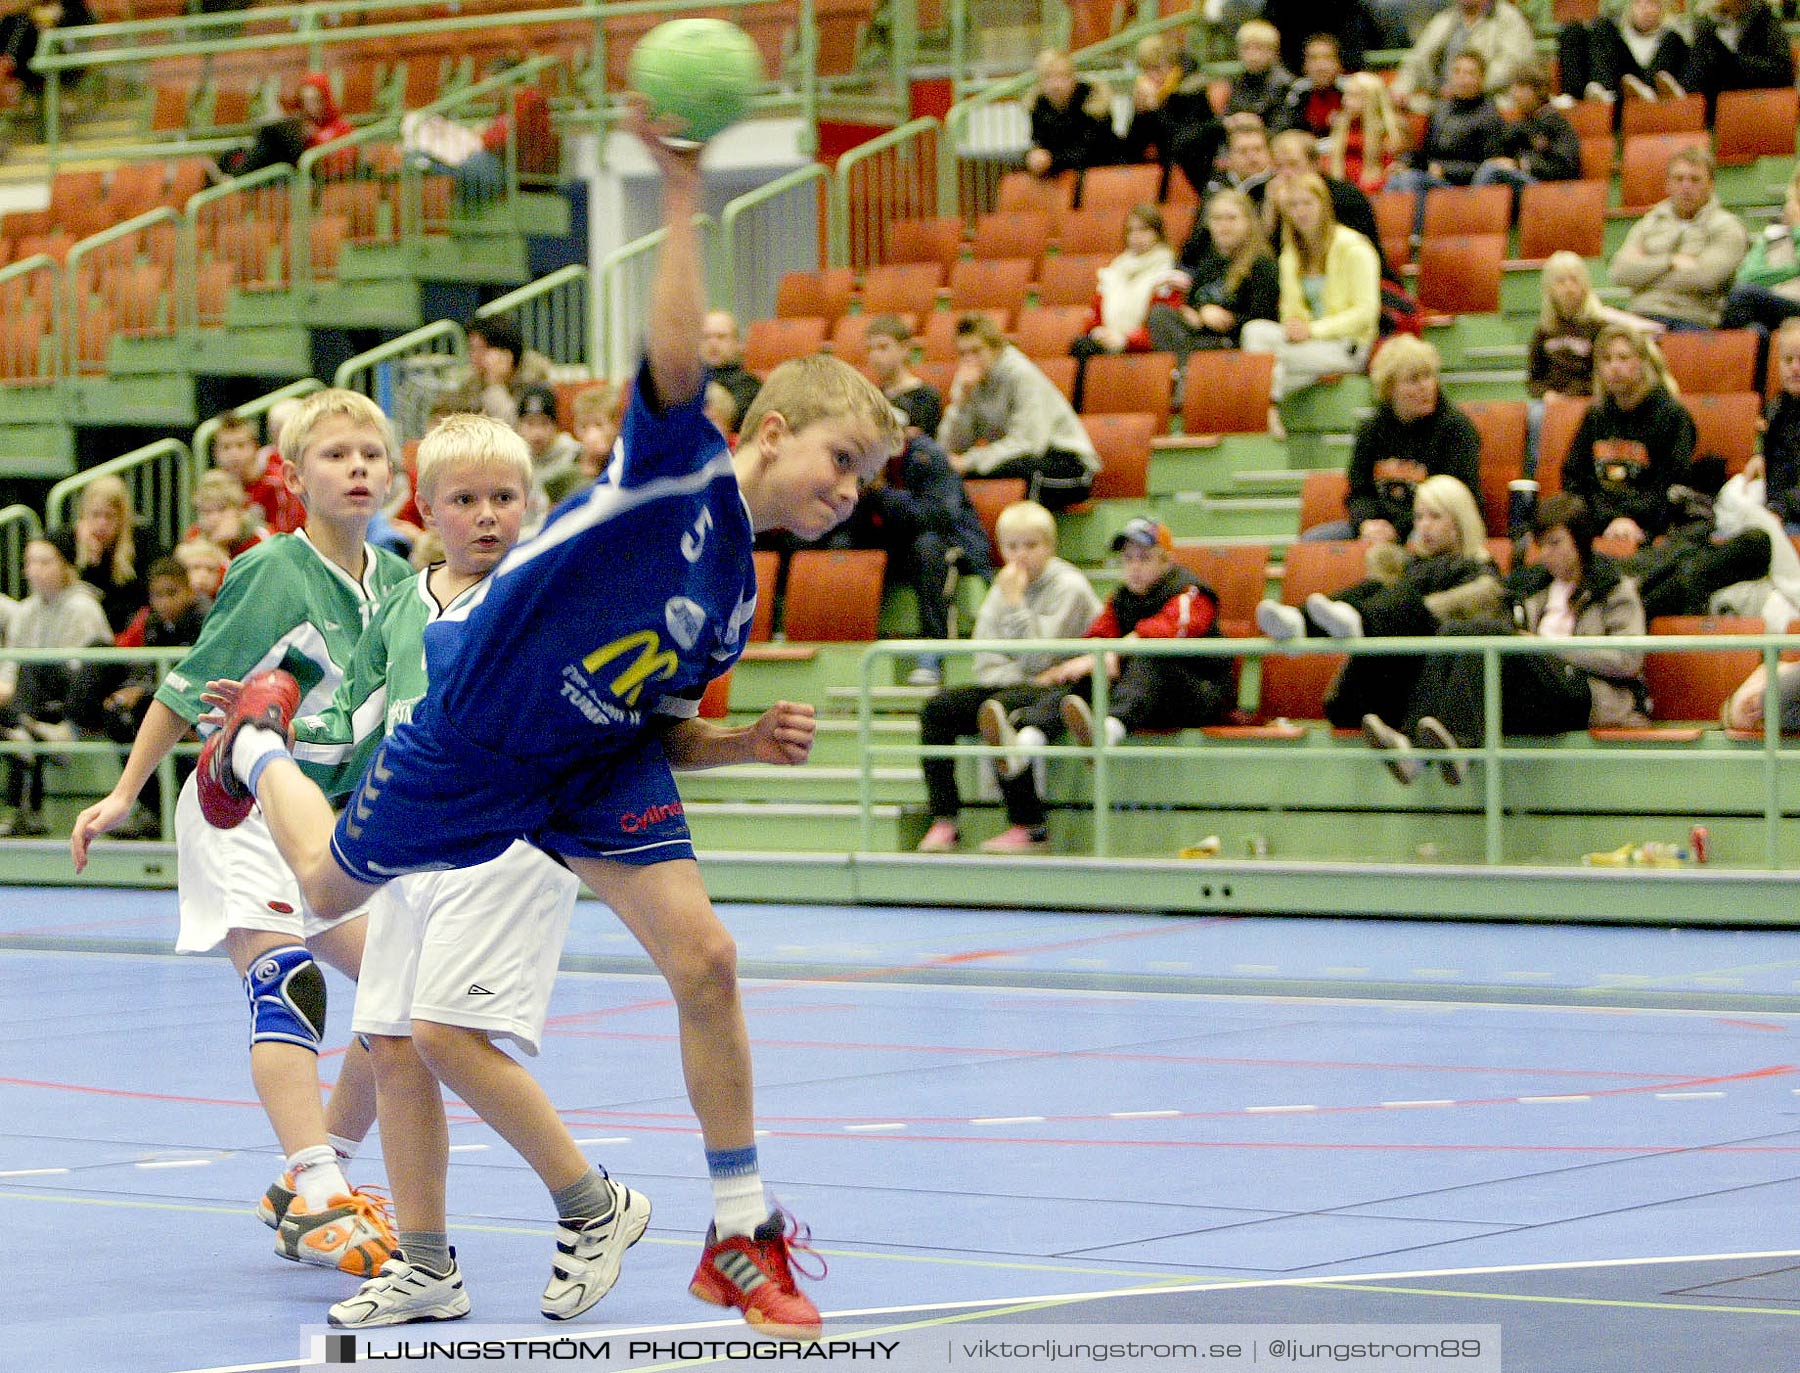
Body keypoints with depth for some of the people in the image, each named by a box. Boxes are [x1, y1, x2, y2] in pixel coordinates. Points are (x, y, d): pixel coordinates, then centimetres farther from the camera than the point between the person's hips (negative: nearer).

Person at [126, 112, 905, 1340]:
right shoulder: (685, 468, -21)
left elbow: (665, 735, 9)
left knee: (704, 960, -12)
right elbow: (675, 362, -42)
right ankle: (261, 745, 54)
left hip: (598, 762, 6)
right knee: (330, 891, 18)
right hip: (464, 731, -6)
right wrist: (684, 196, -54)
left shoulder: (738, 595, 0)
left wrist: (751, 744, -11)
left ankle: (743, 1238, -2)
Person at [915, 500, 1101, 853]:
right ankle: (944, 821, -20)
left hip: (1056, 689, -7)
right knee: (936, 708, -14)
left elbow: (1039, 658, -16)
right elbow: (986, 664, 9)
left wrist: (1014, 602, -16)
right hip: (1011, 686, 7)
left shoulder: (1069, 587, -6)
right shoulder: (1005, 585, 14)